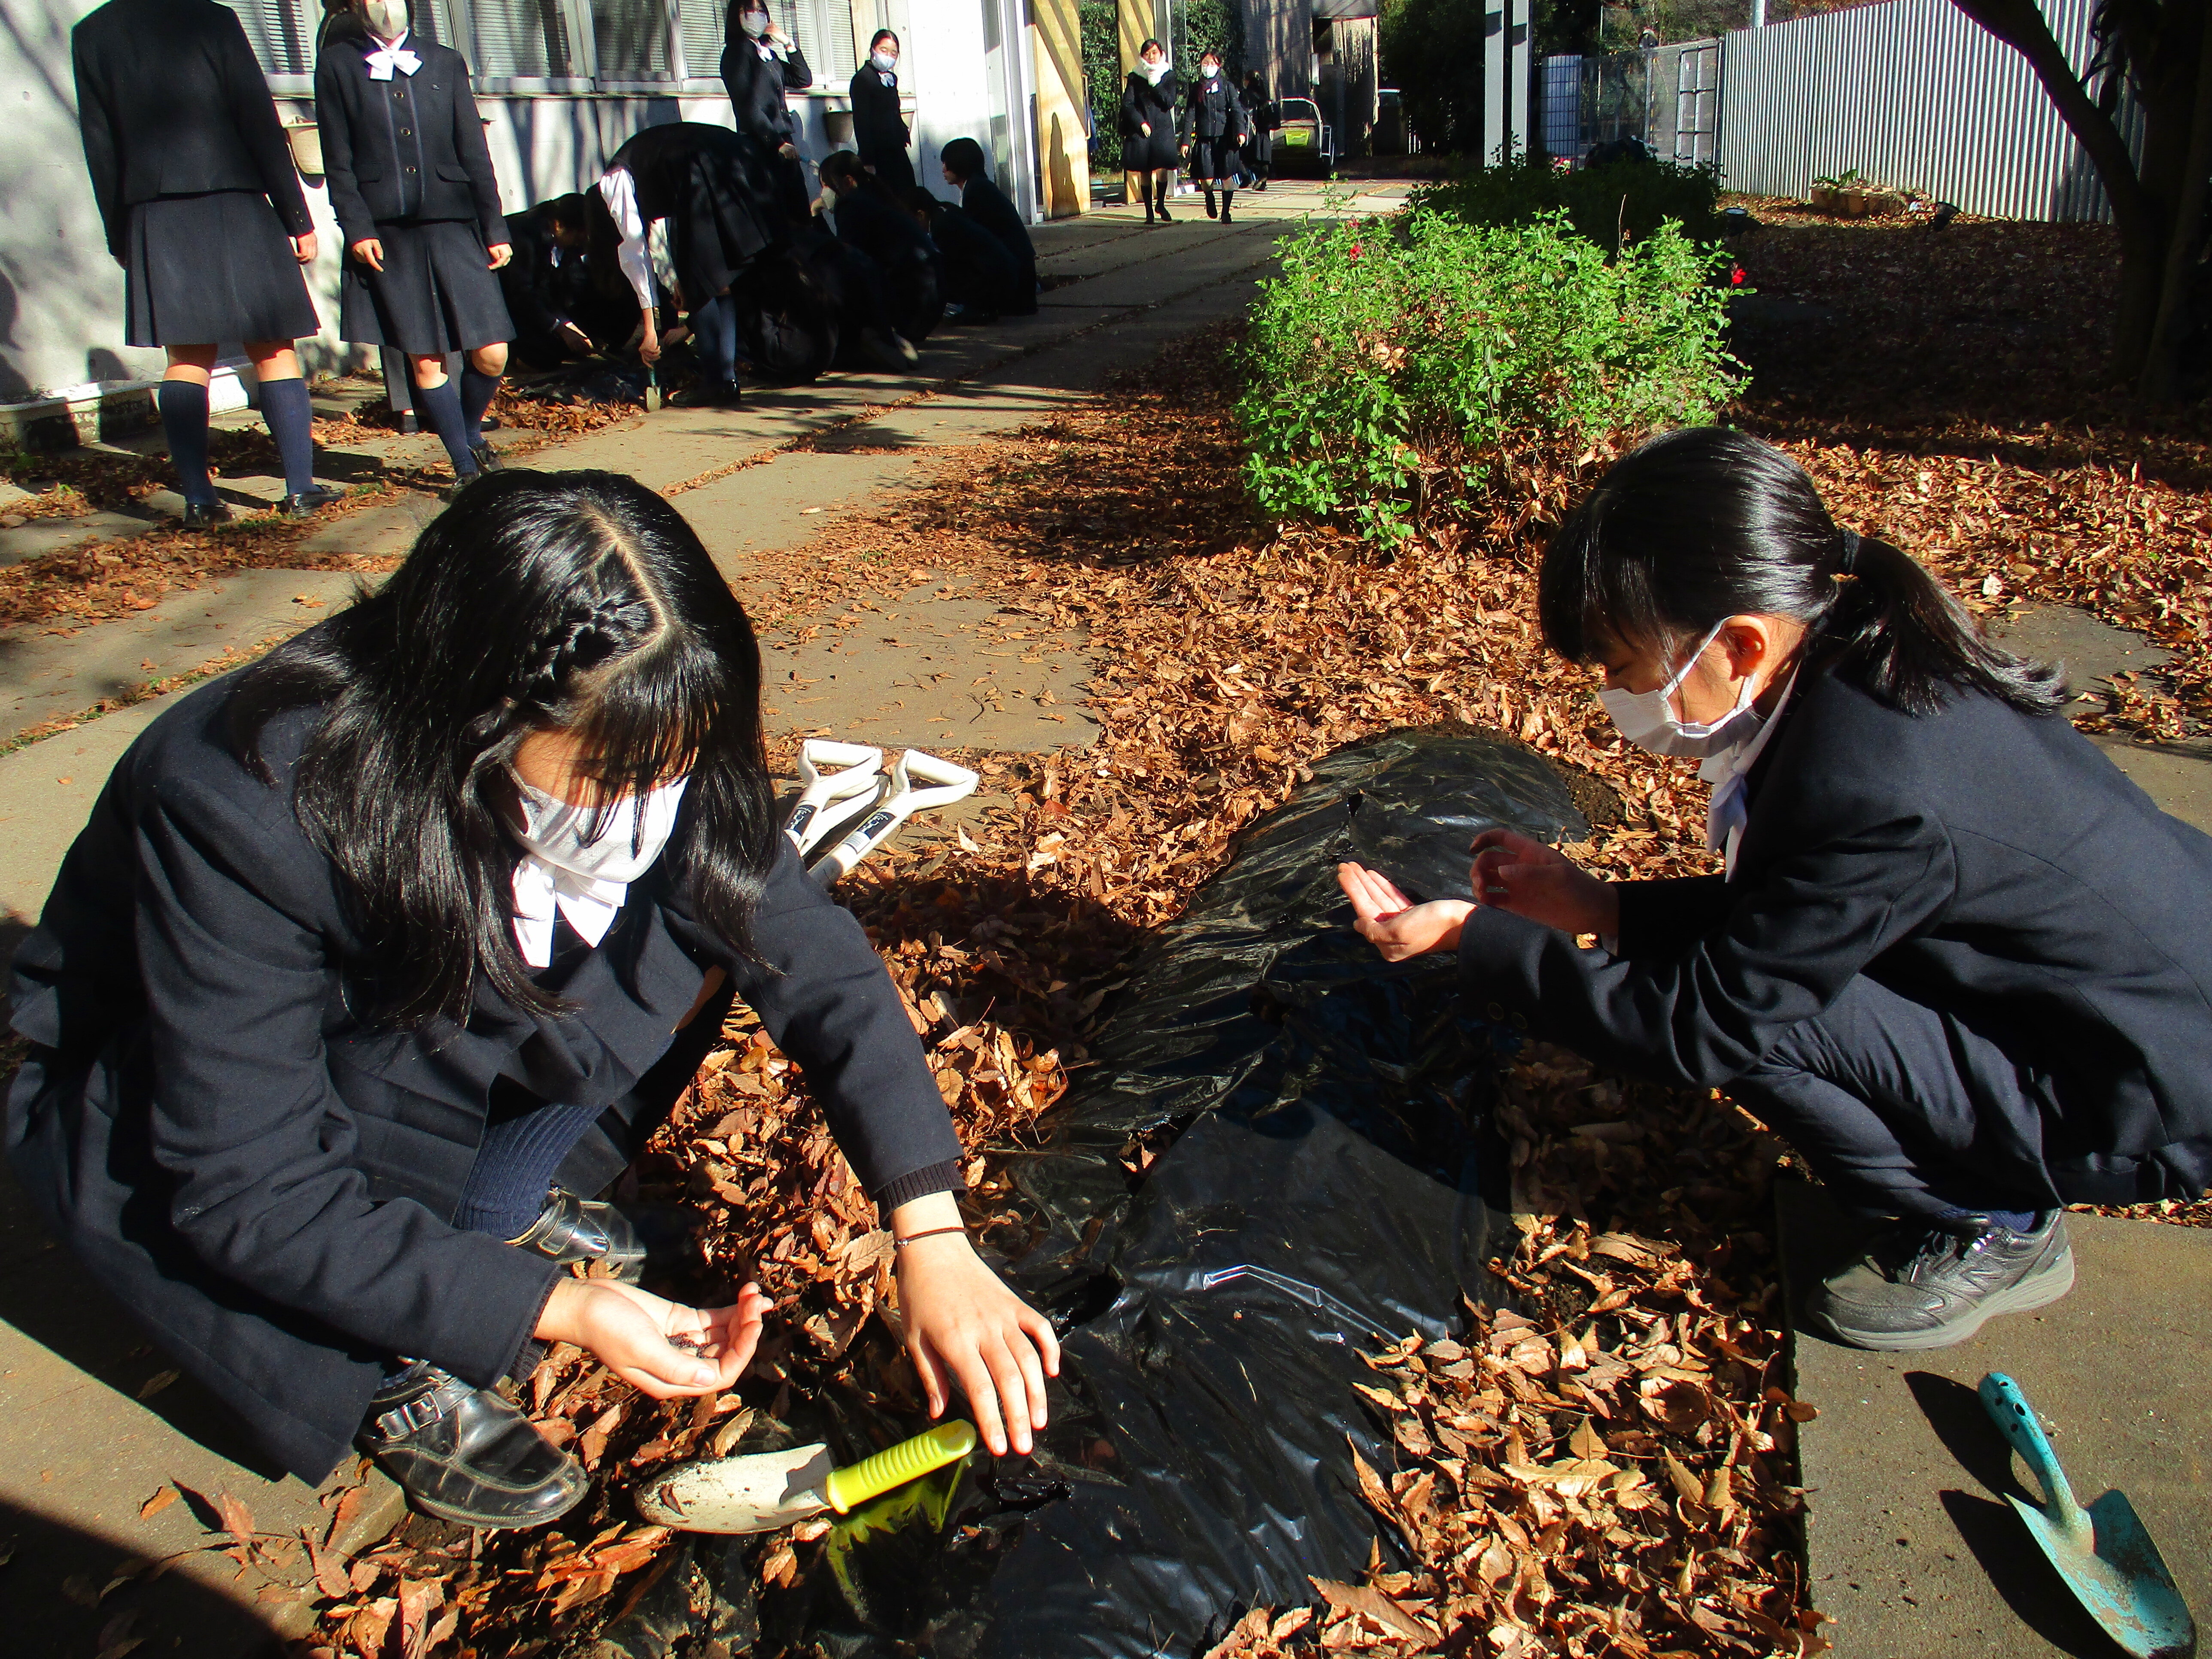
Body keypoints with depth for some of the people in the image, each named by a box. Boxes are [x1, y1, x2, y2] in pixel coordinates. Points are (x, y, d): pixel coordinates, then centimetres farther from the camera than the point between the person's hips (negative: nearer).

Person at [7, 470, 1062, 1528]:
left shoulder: (639, 750, -24)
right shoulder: (244, 810, -37)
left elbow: (814, 959, -20)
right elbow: (249, 1194, -32)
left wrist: (932, 1240, -28)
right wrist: (552, 1307, -36)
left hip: (436, 1026, 5)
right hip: (148, 1103, -4)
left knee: (688, 947, -19)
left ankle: (497, 1203, 0)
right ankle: (392, 1378, -3)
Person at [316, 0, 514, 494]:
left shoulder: (445, 62, 14)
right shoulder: (338, 65, 8)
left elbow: (474, 153, 10)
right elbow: (338, 161, 3)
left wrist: (495, 229, 4)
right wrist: (356, 229, -8)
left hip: (453, 226, 2)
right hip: (386, 234, -1)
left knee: (492, 355, -5)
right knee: (425, 361, -1)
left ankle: (471, 432, 23)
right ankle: (465, 465, 10)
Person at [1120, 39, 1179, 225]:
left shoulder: (1169, 76, 7)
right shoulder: (1135, 77, 6)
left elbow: (1170, 103, -3)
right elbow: (1127, 104, 0)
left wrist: (1155, 84, -11)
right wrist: (1141, 123, -9)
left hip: (1163, 128, 0)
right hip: (1140, 129, 0)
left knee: (1162, 169, -13)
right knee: (1144, 172, 0)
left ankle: (1160, 204, 9)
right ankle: (1149, 211, 9)